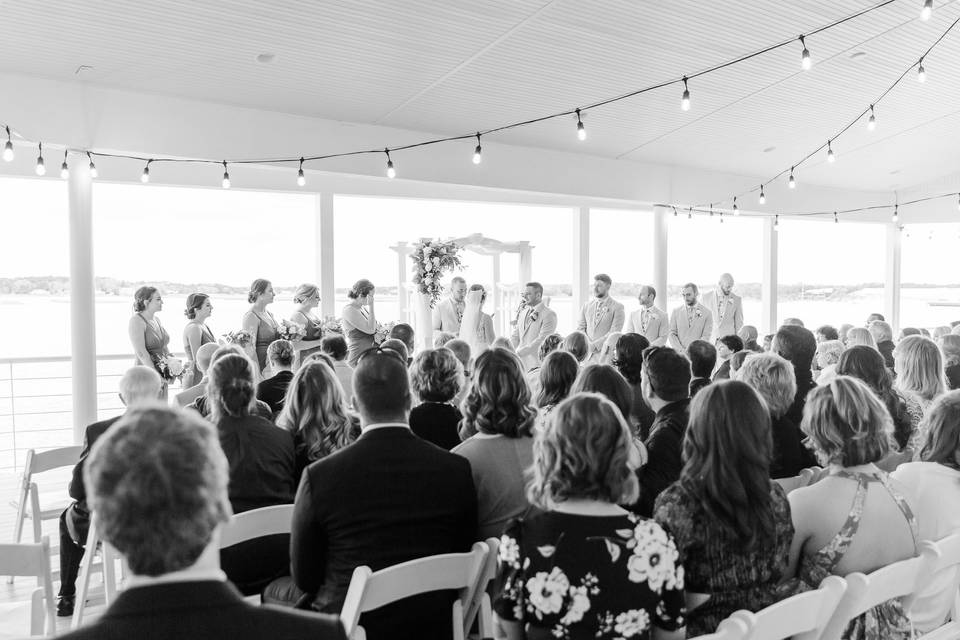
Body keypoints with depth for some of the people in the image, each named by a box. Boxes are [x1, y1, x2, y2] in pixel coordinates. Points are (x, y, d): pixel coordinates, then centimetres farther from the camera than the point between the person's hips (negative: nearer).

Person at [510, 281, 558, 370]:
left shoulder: (549, 315, -8)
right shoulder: (522, 312, 14)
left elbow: (541, 341, -16)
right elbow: (515, 336, 15)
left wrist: (518, 353, -19)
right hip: (521, 361, 6)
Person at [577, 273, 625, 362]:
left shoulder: (617, 307, 1)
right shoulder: (586, 307, 15)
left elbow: (614, 333, -7)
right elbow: (580, 328, 11)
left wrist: (594, 345, -14)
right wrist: (588, 344, -8)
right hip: (587, 355, 3)